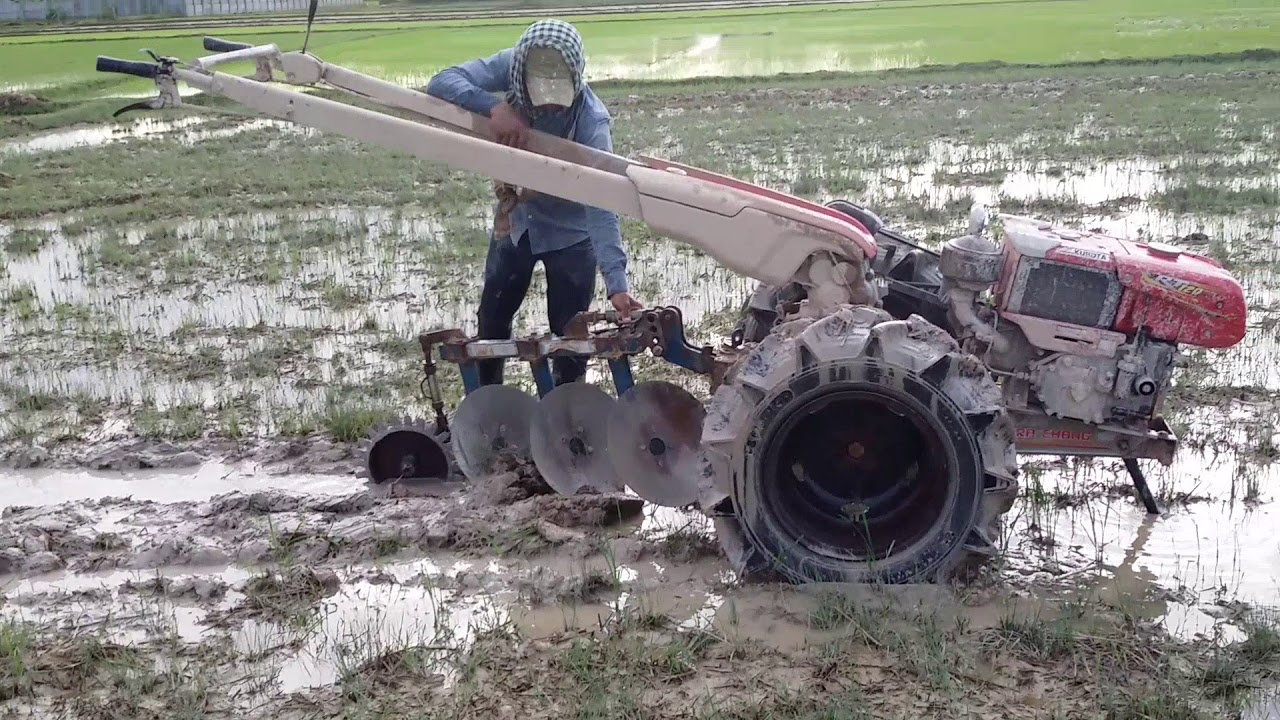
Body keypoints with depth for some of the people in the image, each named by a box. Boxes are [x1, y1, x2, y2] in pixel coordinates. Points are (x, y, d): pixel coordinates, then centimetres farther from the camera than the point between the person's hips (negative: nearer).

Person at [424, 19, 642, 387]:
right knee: (491, 323, 15)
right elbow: (442, 82, -24)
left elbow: (601, 207, -38)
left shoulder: (590, 121, -34)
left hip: (569, 232, -4)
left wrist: (616, 283, -48)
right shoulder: (510, 66, -23)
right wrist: (493, 106, -43)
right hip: (514, 222, 4)